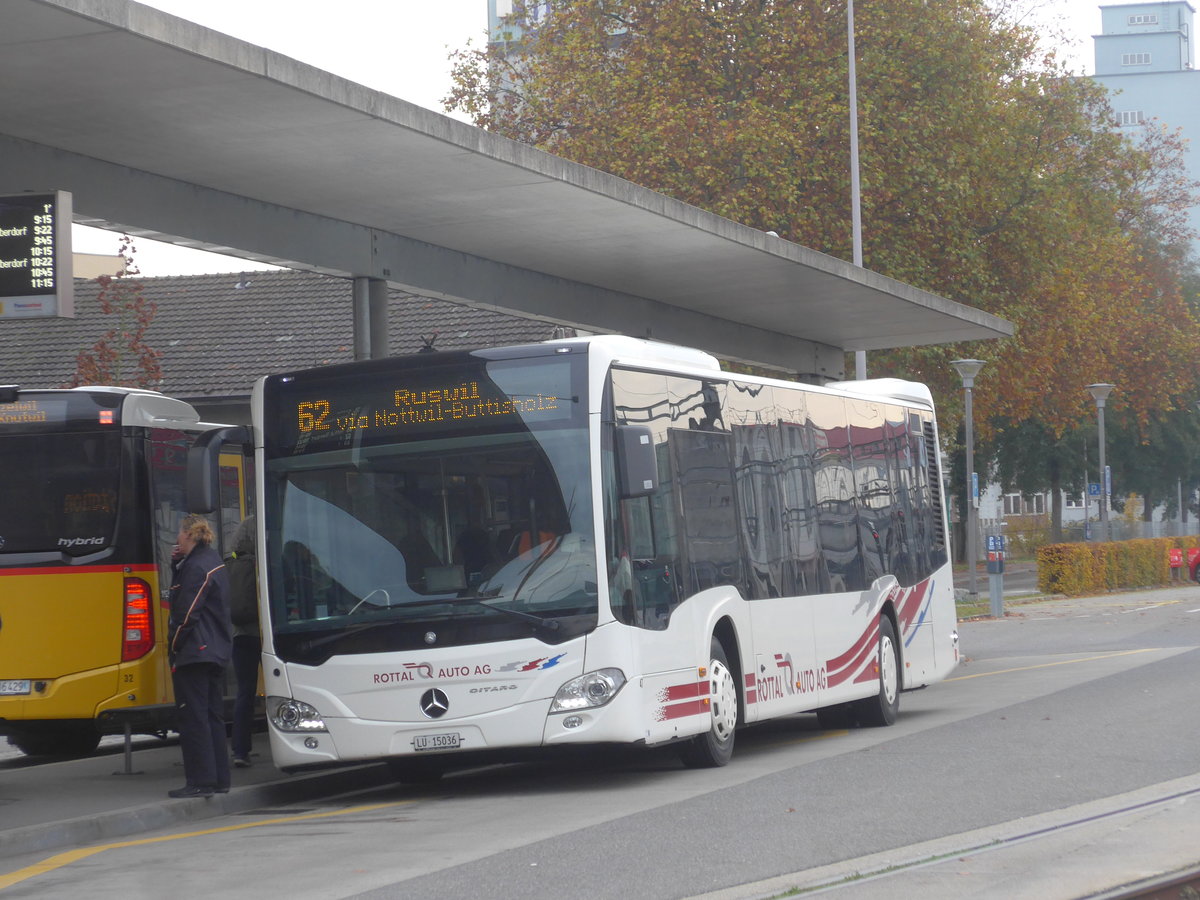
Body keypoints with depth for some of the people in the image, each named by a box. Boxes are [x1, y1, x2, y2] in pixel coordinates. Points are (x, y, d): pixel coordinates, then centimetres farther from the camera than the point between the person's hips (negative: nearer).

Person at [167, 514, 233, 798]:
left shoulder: (196, 567, -16)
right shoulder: (214, 561, 15)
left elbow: (187, 612, -18)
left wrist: (174, 646, -9)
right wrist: (178, 563, 5)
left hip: (194, 654, -10)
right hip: (217, 652, 10)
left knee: (193, 717, -6)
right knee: (213, 715, 13)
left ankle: (201, 781, -7)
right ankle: (219, 778, 16)